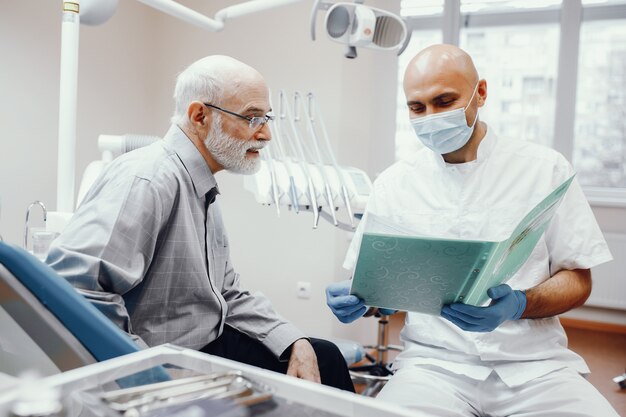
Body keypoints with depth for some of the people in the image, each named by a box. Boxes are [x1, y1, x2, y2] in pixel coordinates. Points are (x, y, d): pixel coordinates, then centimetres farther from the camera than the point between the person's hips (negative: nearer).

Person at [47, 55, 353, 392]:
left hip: (210, 344, 9)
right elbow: (75, 286, -34)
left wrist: (295, 342, 1)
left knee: (324, 358, 9)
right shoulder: (149, 179, -22)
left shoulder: (202, 188, 9)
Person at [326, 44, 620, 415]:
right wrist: (354, 299, -15)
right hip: (435, 362, 0)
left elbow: (578, 280, 3)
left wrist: (518, 304, -18)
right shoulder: (394, 183, 5)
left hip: (535, 362, 1)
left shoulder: (545, 168, 2)